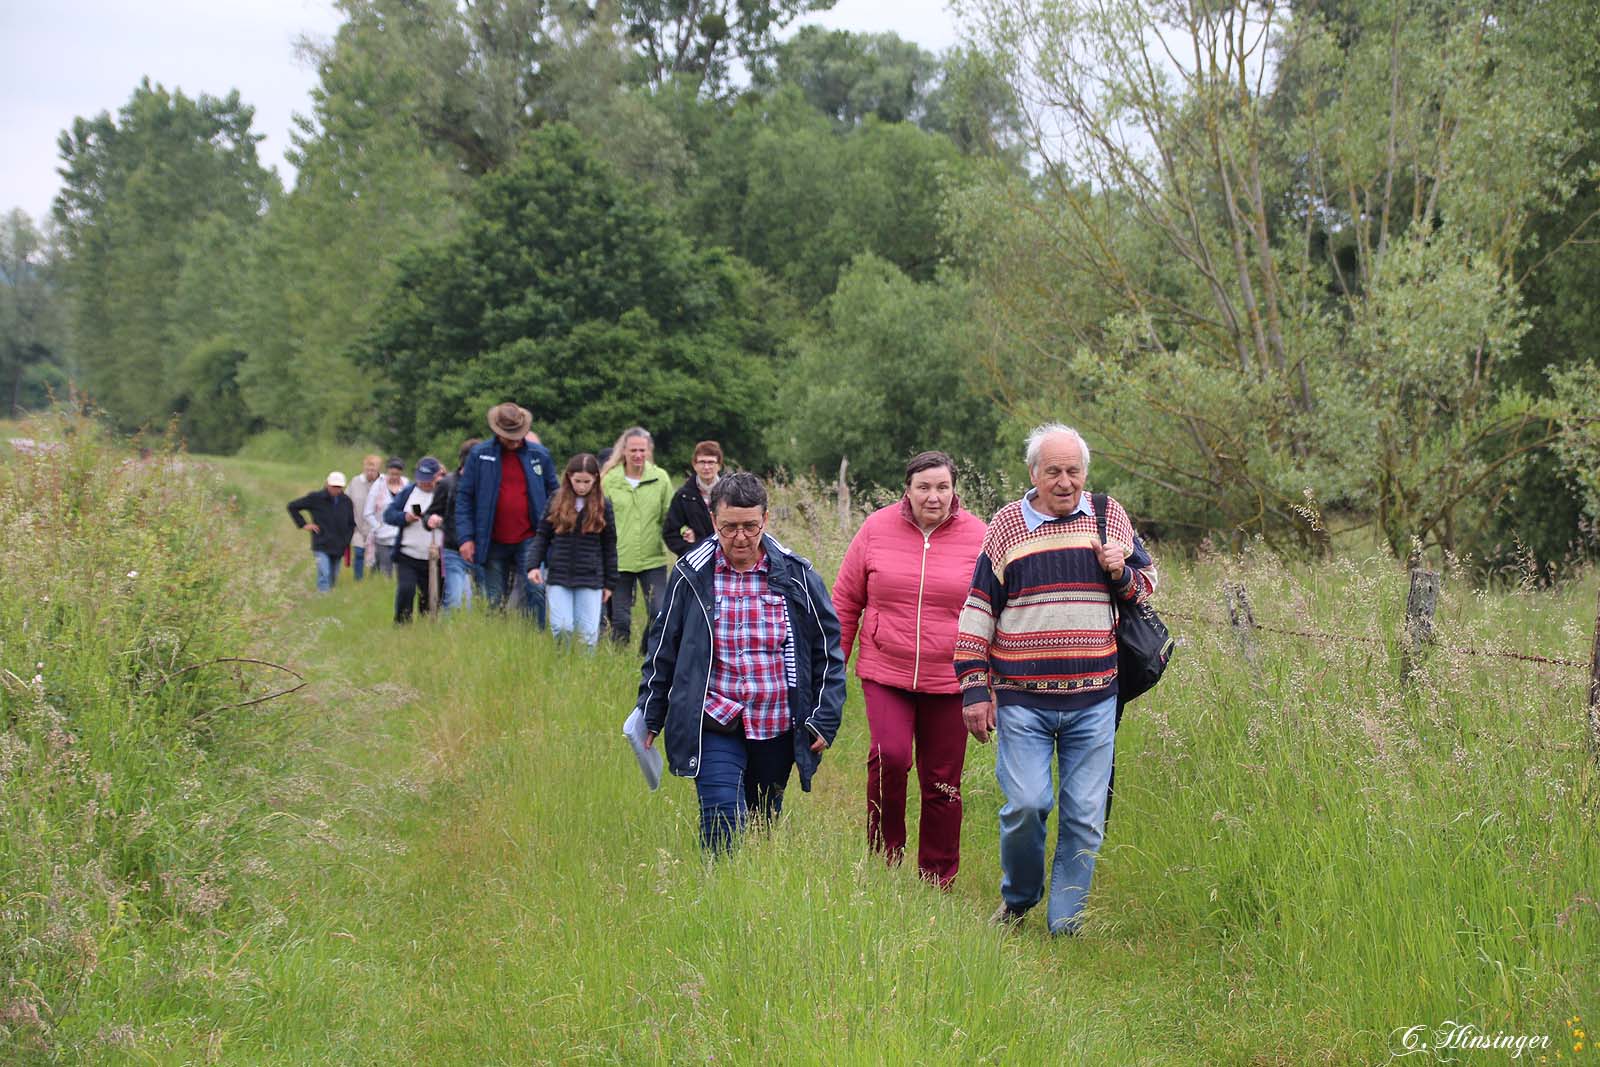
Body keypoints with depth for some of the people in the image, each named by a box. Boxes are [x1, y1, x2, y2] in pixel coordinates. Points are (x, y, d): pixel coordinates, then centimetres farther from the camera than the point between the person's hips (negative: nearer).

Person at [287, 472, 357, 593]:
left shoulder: (346, 501, 4)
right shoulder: (315, 498, -5)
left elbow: (351, 523, 17)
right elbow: (292, 506, 4)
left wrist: (347, 541, 7)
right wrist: (303, 524, -1)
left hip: (339, 548, 4)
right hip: (321, 546, -4)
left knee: (333, 578, 12)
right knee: (324, 574, -18)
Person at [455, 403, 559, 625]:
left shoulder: (540, 455, 3)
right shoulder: (479, 456, 1)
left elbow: (554, 495, 11)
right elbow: (464, 497, 2)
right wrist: (466, 537, -5)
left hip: (529, 541, -1)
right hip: (493, 544, 1)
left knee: (533, 597, -9)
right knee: (495, 603, 8)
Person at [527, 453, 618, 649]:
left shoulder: (603, 505, 3)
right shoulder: (557, 500, 4)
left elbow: (609, 546, 8)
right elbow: (542, 536, 8)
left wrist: (609, 582, 8)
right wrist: (534, 565, -4)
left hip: (590, 580, 0)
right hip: (559, 576, 0)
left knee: (589, 632, -2)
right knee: (562, 627, -7)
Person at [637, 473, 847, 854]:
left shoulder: (796, 575, -1)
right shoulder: (691, 576, -2)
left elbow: (828, 648, 6)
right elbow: (662, 649, 8)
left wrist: (824, 719, 1)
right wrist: (651, 719, 10)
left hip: (778, 730, 2)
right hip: (714, 728, -2)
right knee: (723, 832, -15)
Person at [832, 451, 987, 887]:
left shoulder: (978, 537, -1)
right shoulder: (876, 529, 1)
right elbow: (845, 602, 8)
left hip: (948, 683, 0)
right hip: (885, 675, 0)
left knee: (941, 784, 7)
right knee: (889, 756, -21)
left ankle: (938, 881, 22)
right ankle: (884, 855, 0)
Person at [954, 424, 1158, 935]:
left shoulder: (1110, 518, 7)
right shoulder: (1006, 526, 3)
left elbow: (1146, 582, 20)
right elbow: (978, 610, 5)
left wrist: (1121, 574, -4)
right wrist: (974, 688, 1)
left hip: (1093, 700, 2)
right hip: (1021, 699, -2)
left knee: (1085, 815, 2)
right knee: (1026, 804, -10)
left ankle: (1065, 924, 15)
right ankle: (1018, 898, 17)